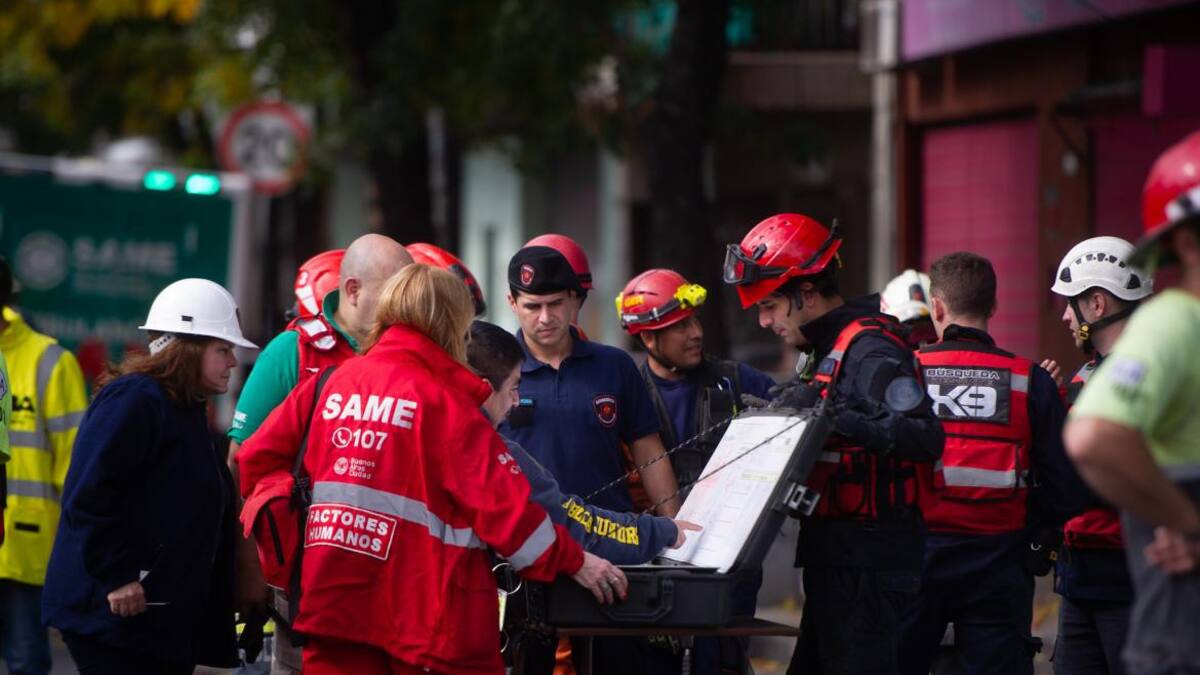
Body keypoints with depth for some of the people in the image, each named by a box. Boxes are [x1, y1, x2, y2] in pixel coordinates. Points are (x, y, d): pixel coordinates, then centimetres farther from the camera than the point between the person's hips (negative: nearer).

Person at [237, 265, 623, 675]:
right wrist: (573, 561, 0)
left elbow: (259, 457, 11)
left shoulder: (330, 384, 8)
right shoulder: (444, 401, -7)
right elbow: (503, 500, -10)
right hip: (427, 612, -5)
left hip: (331, 607, 5)